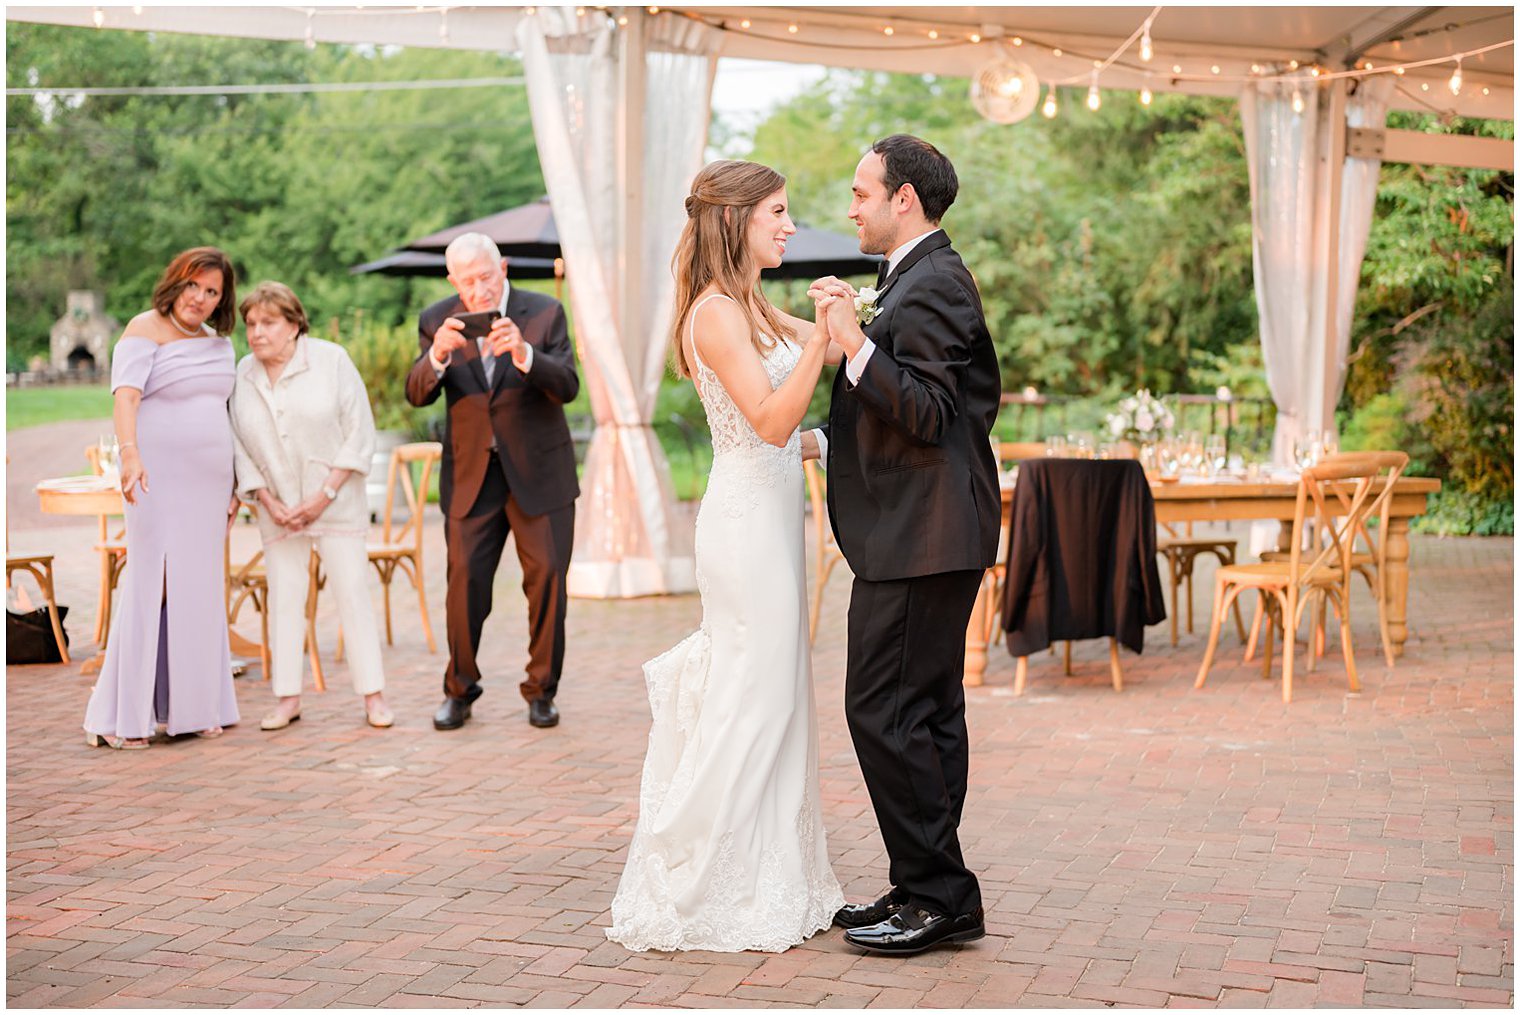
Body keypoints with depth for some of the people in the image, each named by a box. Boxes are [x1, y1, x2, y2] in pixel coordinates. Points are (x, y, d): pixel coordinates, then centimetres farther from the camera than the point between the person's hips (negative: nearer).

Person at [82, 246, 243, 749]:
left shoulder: (219, 343, 15)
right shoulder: (146, 330, -6)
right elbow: (126, 394, -21)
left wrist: (233, 487, 18)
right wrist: (130, 452, -38)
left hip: (207, 484, 7)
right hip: (159, 480, -7)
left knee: (198, 590, 8)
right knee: (151, 588, -10)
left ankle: (188, 708, 16)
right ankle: (121, 719, -6)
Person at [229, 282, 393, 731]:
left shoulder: (331, 360, -8)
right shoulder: (243, 375, 1)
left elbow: (359, 432, -8)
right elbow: (240, 446, 5)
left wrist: (325, 495, -13)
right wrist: (269, 502, -6)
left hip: (335, 501, -3)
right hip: (278, 507, 3)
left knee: (352, 592, -4)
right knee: (284, 598, 3)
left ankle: (373, 694, 2)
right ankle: (288, 698, 11)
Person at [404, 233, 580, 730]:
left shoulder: (545, 313, -6)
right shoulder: (437, 321, -1)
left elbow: (567, 386, -16)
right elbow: (416, 395, -9)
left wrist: (524, 353, -34)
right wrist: (438, 355, -29)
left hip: (539, 471, -1)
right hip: (471, 475, 1)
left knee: (547, 577, -1)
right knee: (465, 581, 0)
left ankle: (541, 690, 14)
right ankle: (460, 690, 16)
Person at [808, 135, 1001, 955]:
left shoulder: (930, 286, -15)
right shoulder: (920, 280, 18)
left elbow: (928, 415, -22)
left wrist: (856, 343, -22)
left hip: (919, 539, -11)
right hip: (924, 534, 11)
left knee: (884, 710, -8)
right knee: (927, 711, 13)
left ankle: (936, 895, -1)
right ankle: (931, 890, 20)